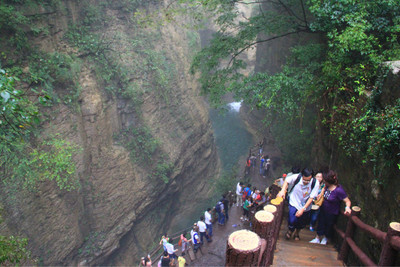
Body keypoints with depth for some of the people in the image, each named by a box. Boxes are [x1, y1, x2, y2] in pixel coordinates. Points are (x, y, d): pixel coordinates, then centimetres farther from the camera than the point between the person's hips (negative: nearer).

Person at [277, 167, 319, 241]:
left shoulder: (315, 183, -24)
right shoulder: (296, 177, -25)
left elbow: (311, 198, -18)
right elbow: (287, 181, -4)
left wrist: (303, 209, -22)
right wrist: (283, 190, -19)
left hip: (305, 206, 2)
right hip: (294, 204, -1)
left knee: (301, 223, 15)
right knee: (292, 221, -13)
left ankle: (296, 233, 50)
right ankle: (290, 231, 24)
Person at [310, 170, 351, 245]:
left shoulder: (339, 190, -33)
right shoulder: (326, 186, -14)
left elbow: (347, 201, -29)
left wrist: (347, 207, -47)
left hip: (332, 213, -5)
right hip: (323, 209, 5)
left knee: (329, 225, 19)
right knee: (320, 223, 18)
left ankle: (325, 238, 46)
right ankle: (317, 238, 36)